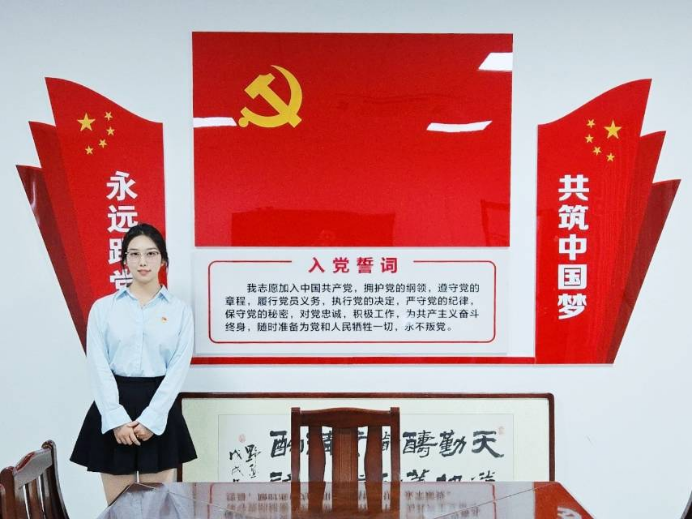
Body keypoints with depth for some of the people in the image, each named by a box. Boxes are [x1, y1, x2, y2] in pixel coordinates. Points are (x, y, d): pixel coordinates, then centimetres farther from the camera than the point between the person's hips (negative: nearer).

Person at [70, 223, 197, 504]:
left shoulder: (180, 310, 4)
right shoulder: (103, 307, 4)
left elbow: (178, 368, -2)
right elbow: (98, 366, -2)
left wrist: (151, 418, -12)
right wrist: (116, 419, -13)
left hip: (160, 411, 0)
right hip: (113, 411, 0)